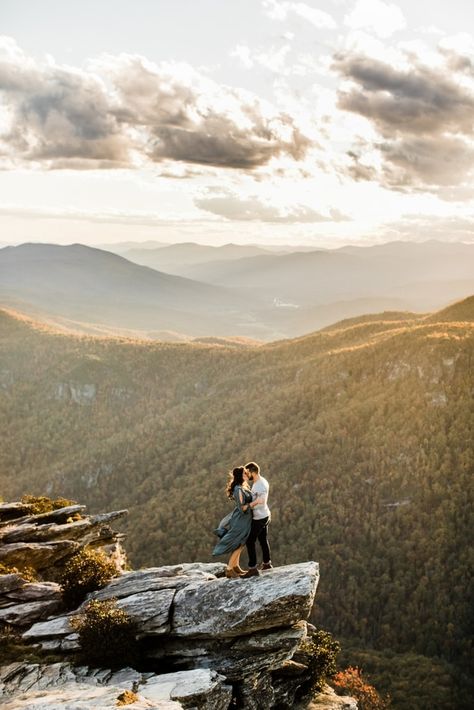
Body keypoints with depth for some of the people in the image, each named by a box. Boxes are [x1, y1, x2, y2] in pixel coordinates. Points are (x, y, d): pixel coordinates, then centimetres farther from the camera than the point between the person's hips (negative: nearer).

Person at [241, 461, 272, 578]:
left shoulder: (261, 485, -27)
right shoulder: (259, 481, 6)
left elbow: (261, 499, -45)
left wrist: (248, 505, -40)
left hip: (259, 518, -10)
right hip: (264, 516, 10)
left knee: (250, 541, -6)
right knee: (263, 540, 22)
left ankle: (253, 569, -3)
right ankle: (267, 563, 37)